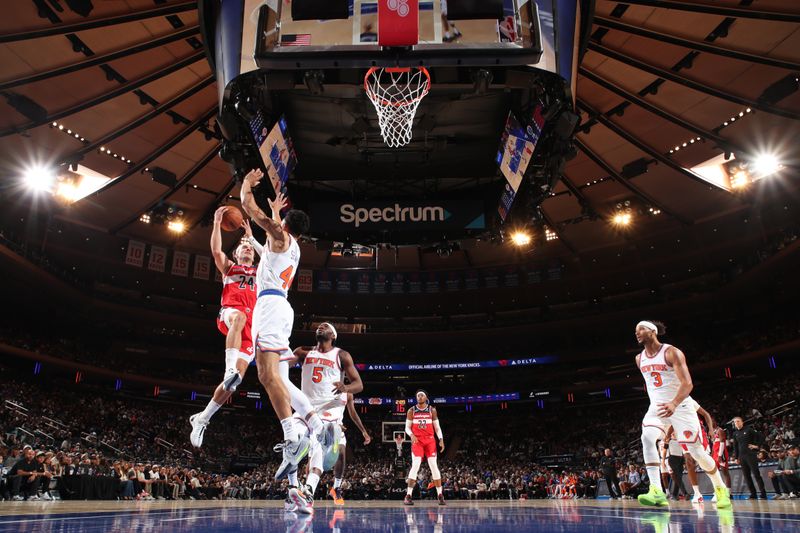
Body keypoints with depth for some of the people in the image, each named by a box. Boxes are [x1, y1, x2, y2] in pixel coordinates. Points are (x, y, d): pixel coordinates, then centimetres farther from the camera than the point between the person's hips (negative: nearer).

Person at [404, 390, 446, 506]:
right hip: (417, 441, -1)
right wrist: (412, 435, -17)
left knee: (434, 466, -3)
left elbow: (437, 427, 7)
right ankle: (408, 496, -8)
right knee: (415, 466, -12)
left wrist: (441, 439, -7)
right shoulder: (411, 411, 3)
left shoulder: (432, 410, 5)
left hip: (430, 440, 1)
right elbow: (407, 427, 4)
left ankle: (440, 495, 3)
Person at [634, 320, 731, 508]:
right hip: (657, 407, 4)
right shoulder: (639, 359, 4)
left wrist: (674, 404, -40)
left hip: (681, 406, -4)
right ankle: (657, 492, -26)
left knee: (697, 451, 1)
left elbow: (687, 383, -25)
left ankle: (721, 489, 28)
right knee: (647, 438, -23)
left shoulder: (672, 352, -16)